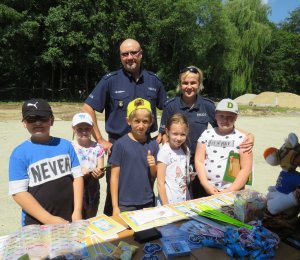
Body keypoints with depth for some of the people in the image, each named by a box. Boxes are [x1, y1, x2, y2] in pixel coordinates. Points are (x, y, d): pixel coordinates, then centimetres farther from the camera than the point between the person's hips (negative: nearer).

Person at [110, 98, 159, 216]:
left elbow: (155, 176, 6)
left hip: (148, 202, 3)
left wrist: (153, 166, -15)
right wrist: (115, 206, -7)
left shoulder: (153, 144, -2)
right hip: (126, 204, -3)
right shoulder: (121, 144, -12)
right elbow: (114, 177, -7)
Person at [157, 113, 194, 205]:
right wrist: (166, 206, -15)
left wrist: (190, 177, -1)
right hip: (169, 202, -5)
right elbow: (160, 183, -14)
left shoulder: (186, 150, 3)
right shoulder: (164, 152, -15)